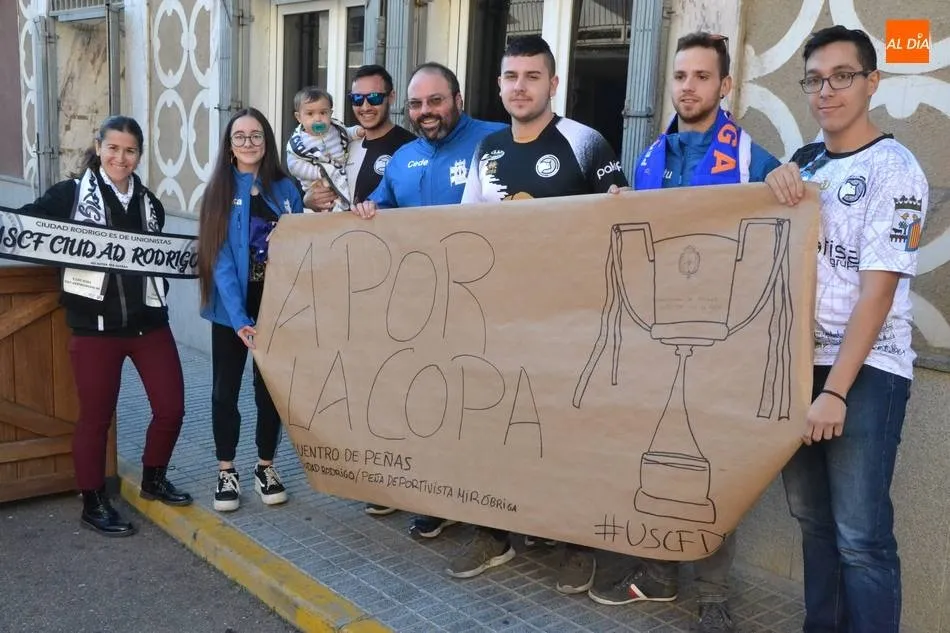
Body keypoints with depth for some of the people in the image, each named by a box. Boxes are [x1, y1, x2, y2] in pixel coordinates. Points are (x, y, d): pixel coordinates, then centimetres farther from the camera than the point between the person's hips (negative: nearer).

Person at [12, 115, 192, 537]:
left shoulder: (149, 204, 11)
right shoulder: (71, 194, -2)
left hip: (149, 321, 4)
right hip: (95, 326, -4)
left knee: (171, 407, 6)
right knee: (95, 417, 7)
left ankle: (153, 480, 31)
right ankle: (94, 504, 24)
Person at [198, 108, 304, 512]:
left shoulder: (286, 190, 3)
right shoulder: (219, 191, -4)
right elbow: (220, 259, -11)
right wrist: (239, 318, -21)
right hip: (231, 308, -1)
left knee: (270, 388, 8)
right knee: (225, 389, 6)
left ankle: (266, 467, 24)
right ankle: (226, 472, 20)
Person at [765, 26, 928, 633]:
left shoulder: (894, 169, -6)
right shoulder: (805, 162, 13)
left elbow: (877, 292, -13)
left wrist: (835, 390, -18)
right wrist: (777, 182, -4)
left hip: (865, 371, -6)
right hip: (800, 362, 6)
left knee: (861, 535, -6)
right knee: (813, 518, 14)